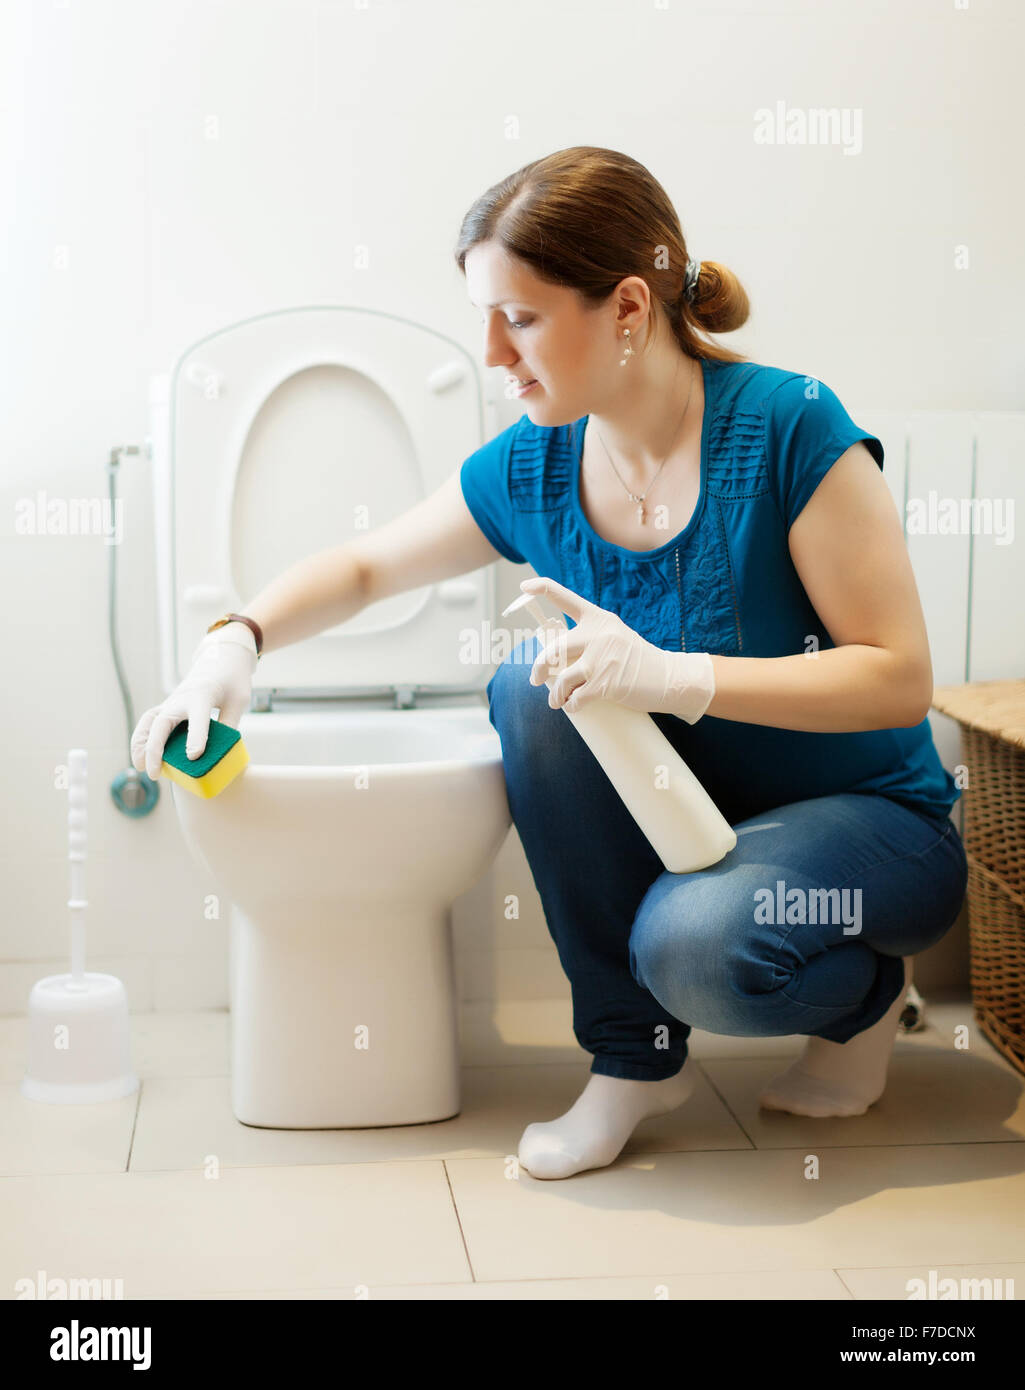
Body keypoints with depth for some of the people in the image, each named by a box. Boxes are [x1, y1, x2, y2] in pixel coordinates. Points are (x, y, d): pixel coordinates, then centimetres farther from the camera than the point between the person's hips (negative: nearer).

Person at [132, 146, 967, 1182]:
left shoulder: (788, 430, -20)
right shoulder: (531, 469, -5)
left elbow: (900, 680, -21)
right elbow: (364, 568, 11)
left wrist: (674, 677, -32)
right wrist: (235, 641, -8)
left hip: (870, 822, -5)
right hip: (684, 816, 5)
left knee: (695, 946, -35)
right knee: (537, 680, -22)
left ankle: (867, 994, 4)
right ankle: (634, 1055, -9)